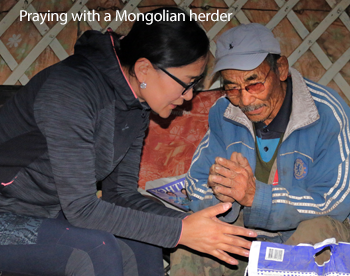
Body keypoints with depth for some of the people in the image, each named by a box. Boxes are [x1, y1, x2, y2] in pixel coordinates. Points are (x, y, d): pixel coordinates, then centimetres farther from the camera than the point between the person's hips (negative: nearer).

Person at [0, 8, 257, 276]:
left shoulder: (136, 107, 0)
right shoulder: (71, 91, -28)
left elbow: (121, 193, 4)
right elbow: (80, 208, -28)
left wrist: (186, 222, -13)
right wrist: (179, 231, -28)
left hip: (50, 213, 8)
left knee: (143, 245, -6)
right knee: (97, 250, -27)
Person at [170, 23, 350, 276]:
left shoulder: (328, 114, -20)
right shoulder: (223, 113, -5)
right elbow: (197, 186, -4)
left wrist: (256, 195, -34)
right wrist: (220, 194, -30)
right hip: (247, 233, 4)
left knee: (318, 230, -37)